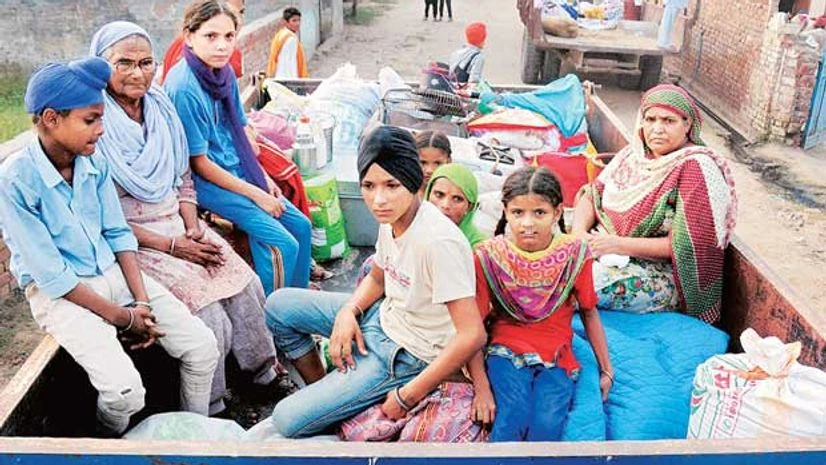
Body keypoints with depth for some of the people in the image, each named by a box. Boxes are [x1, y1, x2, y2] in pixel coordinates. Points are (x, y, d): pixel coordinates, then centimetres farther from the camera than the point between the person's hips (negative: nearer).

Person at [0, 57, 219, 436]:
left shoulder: (94, 164, -1)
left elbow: (118, 234, 5)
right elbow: (50, 274, -18)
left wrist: (142, 300, -7)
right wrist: (121, 316, -15)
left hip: (113, 273, 6)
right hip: (59, 292, -6)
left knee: (202, 346, -6)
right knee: (125, 390, -25)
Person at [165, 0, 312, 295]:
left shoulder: (224, 72, 0)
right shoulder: (183, 88, -22)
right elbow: (199, 163, -19)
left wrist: (263, 178, 3)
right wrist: (256, 194, -15)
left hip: (238, 171, 8)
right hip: (206, 182, -8)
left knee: (301, 226, 8)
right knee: (283, 245, -15)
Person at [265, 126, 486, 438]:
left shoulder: (438, 242, -32)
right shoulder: (391, 218, -7)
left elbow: (472, 335, -32)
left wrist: (407, 397, -24)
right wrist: (349, 311, -7)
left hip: (407, 355, -8)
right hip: (382, 318, 8)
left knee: (288, 420, -13)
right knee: (280, 304, 10)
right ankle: (321, 389, 22)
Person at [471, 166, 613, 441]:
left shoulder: (574, 253, -3)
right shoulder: (489, 256, -5)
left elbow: (589, 313, 9)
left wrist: (606, 369, 12)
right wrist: (481, 387, -12)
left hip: (556, 359, 1)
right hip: (507, 351, -1)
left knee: (546, 426, -23)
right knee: (513, 420, -26)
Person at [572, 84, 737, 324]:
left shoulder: (696, 169, -14)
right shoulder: (634, 153, 6)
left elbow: (685, 245, -19)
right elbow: (591, 195, 8)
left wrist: (618, 244, -22)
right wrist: (579, 232, -13)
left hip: (662, 273, -6)